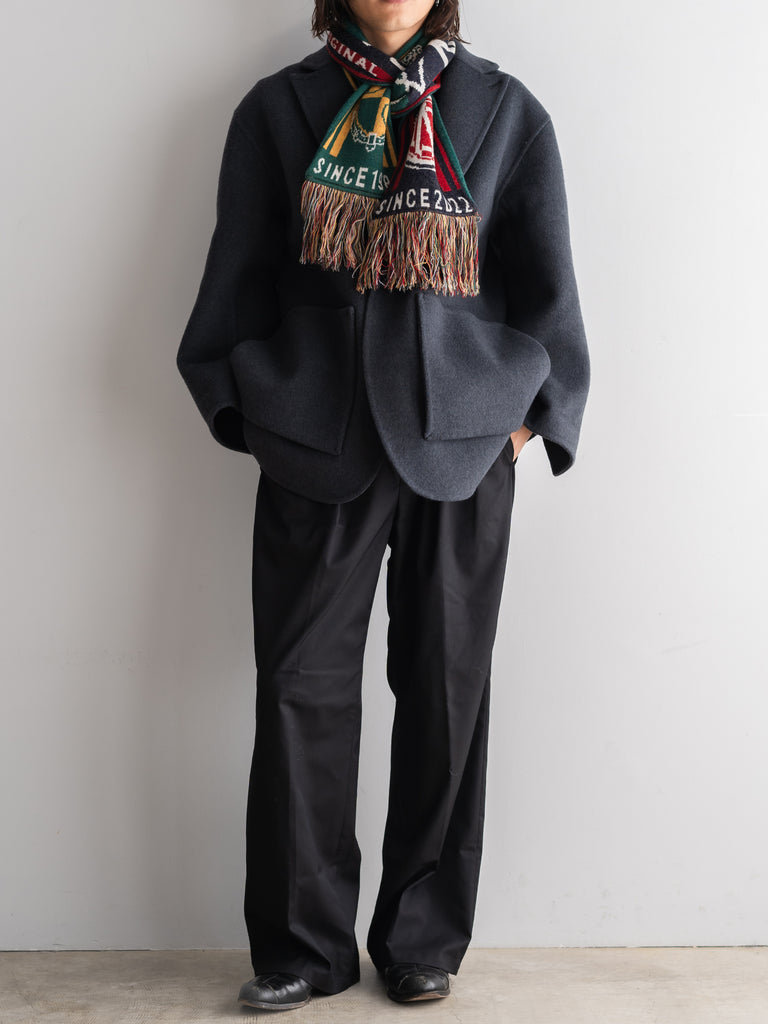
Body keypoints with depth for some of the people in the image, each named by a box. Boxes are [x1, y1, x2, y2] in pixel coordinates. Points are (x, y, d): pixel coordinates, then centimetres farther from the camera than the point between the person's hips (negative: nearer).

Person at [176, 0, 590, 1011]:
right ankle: (303, 945, 15)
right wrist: (248, 409, 4)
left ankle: (425, 941, 20)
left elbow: (548, 290, 9)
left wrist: (527, 414, 4)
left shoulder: (507, 112, 9)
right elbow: (237, 280, 9)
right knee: (302, 689, 0)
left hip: (463, 444, 0)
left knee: (447, 690, 5)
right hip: (318, 443, 0)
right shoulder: (278, 110, 9)